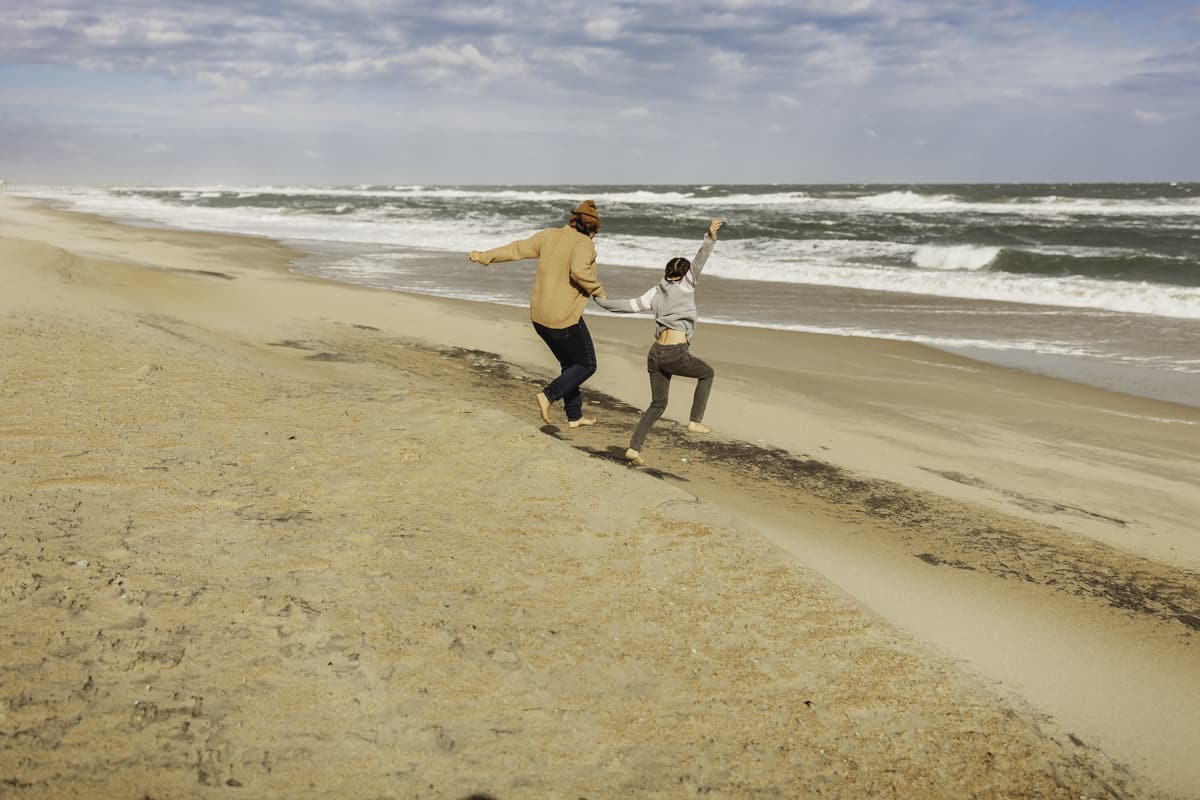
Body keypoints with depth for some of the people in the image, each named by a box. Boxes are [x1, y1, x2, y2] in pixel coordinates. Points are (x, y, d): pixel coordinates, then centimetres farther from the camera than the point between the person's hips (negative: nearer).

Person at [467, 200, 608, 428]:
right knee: (587, 365, 10)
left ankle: (574, 416, 27)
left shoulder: (550, 235, 5)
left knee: (570, 364, 22)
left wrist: (485, 257, 17)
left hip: (539, 315, 8)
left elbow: (516, 249, 9)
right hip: (564, 319, -8)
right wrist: (598, 291, -15)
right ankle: (548, 396, -5)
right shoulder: (584, 244, -14)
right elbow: (579, 271, -32)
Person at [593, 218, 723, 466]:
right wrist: (710, 238, -23)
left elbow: (629, 306, 8)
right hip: (677, 354, -6)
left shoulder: (655, 293, 14)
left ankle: (634, 447, 6)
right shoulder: (685, 286, 2)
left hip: (656, 353, 6)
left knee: (658, 404, 18)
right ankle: (695, 420, 19)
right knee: (707, 373, 25)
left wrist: (602, 300, 20)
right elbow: (699, 262, -12)